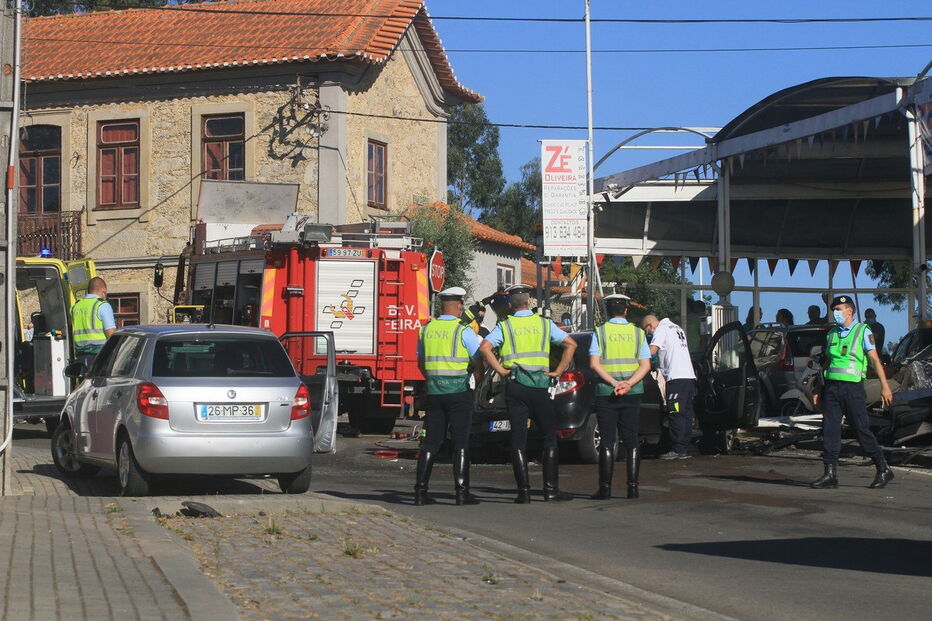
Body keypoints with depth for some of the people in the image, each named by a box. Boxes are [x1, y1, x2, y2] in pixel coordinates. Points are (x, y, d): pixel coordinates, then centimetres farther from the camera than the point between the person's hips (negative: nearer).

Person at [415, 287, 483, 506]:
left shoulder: (427, 329, 7)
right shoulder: (463, 331, -8)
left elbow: (421, 360, 17)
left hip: (434, 392, 5)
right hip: (459, 390, -4)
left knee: (431, 442, 7)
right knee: (461, 442, -1)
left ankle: (420, 490, 4)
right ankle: (462, 492, -4)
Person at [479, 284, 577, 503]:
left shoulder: (504, 326, 3)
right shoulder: (545, 324, 7)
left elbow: (485, 347, -12)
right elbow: (570, 344, 0)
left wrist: (500, 370, -5)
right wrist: (558, 371, 2)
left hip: (515, 386, 0)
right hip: (540, 385, 0)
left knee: (518, 439, 3)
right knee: (550, 437, 9)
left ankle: (524, 491, -1)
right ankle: (551, 488, 5)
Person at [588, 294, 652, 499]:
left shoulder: (600, 332, 0)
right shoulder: (638, 333, 6)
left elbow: (594, 363, -11)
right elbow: (646, 365, -3)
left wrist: (614, 383, -15)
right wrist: (628, 384, -12)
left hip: (606, 391, -2)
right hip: (633, 393, 2)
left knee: (607, 440, 0)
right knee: (631, 439, 7)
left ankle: (605, 488, -4)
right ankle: (632, 486, 3)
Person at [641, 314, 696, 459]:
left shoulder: (661, 330, -3)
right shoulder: (676, 328, 25)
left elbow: (652, 350, -18)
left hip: (676, 377, -9)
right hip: (689, 375, 9)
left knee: (675, 415, -8)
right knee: (686, 414, 8)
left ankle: (678, 449, -11)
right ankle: (685, 449, 9)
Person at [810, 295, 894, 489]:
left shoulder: (863, 331, 1)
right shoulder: (831, 334, 16)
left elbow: (875, 360, -4)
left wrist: (884, 386, -12)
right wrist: (820, 391, 17)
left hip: (852, 387, -5)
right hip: (832, 387, 5)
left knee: (861, 429, -3)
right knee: (830, 430, -2)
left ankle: (884, 470, 9)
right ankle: (830, 474, 0)